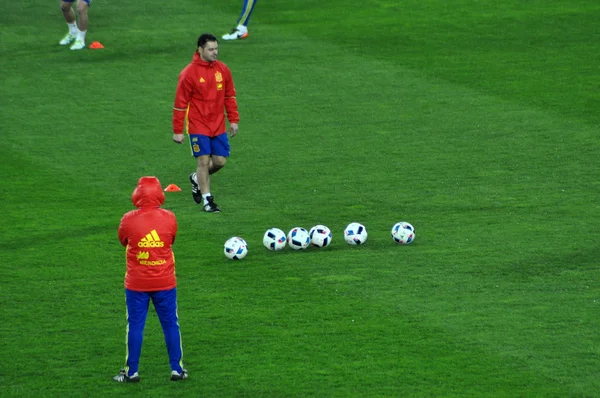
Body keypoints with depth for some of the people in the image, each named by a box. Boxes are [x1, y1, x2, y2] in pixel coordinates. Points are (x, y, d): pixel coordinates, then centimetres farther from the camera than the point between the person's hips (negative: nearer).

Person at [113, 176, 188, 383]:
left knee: (135, 325, 7)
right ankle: (176, 369, 15)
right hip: (165, 283, 1)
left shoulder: (128, 220, -12)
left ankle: (132, 371, 11)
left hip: (136, 284, -1)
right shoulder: (169, 218, -7)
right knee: (170, 324, 11)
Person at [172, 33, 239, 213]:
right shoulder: (189, 73, -12)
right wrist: (177, 131, -8)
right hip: (198, 126, -5)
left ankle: (197, 179, 32)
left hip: (218, 126, 5)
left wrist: (233, 120, 9)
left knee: (220, 160, 4)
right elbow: (180, 103, -8)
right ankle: (207, 200, 3)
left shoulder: (222, 69, 3)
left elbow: (230, 96, 13)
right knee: (203, 160, -7)